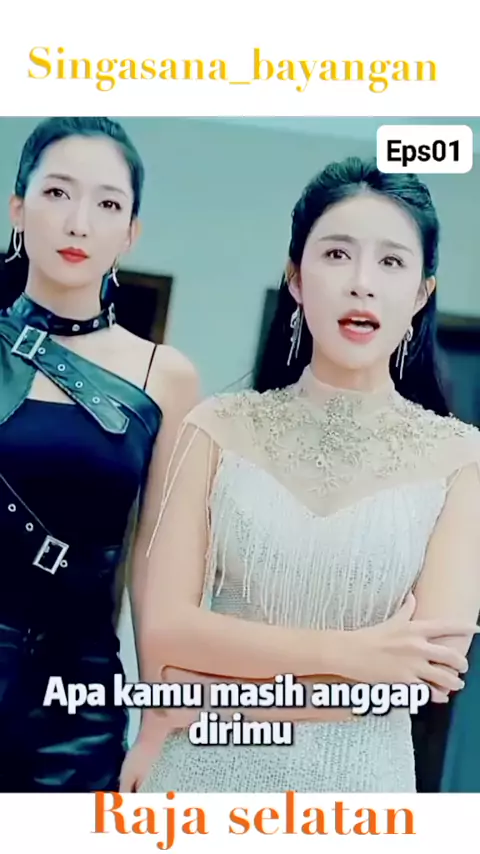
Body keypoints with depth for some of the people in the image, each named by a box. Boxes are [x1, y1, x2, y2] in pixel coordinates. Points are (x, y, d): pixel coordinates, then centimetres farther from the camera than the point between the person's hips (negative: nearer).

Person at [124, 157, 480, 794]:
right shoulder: (221, 428, -3)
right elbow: (164, 631, -9)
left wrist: (215, 705, -14)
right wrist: (347, 652, -17)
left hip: (357, 781, 0)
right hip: (203, 770, 1)